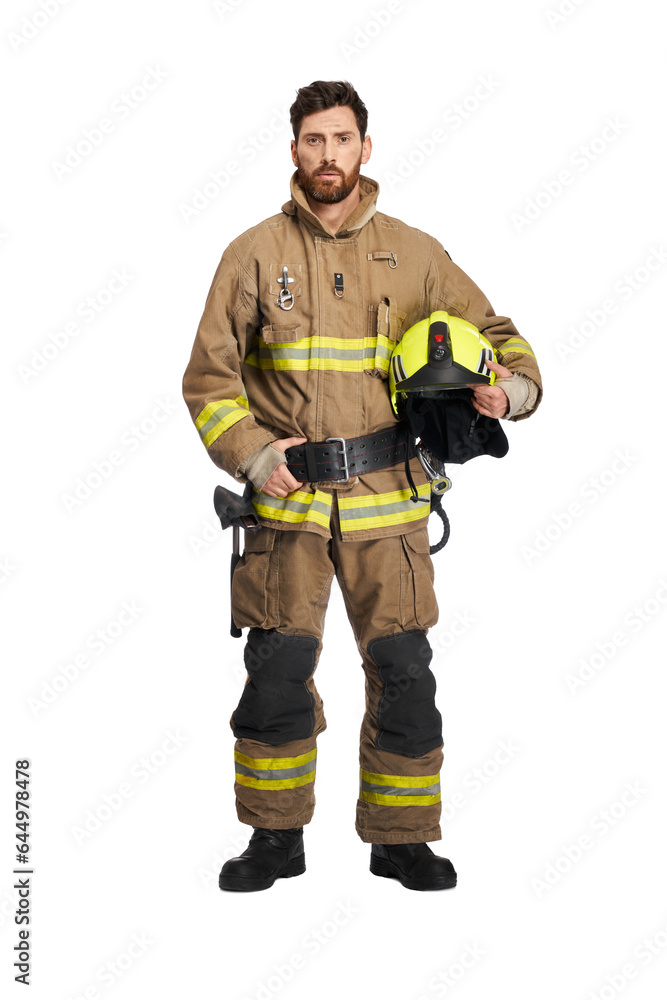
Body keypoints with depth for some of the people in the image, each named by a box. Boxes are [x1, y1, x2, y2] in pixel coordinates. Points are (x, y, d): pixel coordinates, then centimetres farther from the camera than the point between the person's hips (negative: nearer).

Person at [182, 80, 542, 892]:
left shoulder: (414, 255, 8)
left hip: (387, 497, 1)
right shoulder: (255, 254, 5)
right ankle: (275, 837, 17)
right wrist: (253, 455, -8)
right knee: (276, 670, -1)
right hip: (287, 499, -1)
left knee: (404, 671, 1)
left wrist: (509, 387, -8)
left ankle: (401, 839, 17)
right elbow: (209, 375, 6)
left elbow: (496, 337, 15)